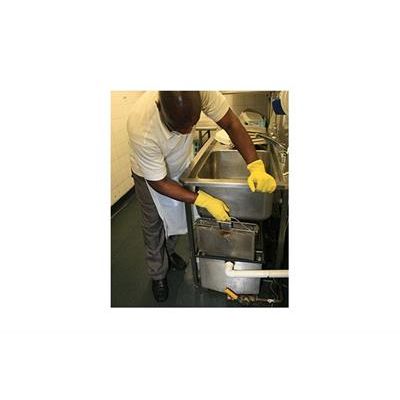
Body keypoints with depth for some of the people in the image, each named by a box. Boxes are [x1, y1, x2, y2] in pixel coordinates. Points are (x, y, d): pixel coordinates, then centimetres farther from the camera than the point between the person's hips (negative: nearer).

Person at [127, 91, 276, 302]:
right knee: (154, 229, 10)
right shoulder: (142, 129, -44)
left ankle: (169, 253, 51)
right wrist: (206, 201, -34)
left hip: (181, 168, 4)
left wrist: (256, 167, -35)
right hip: (150, 176, -4)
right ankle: (158, 275, 36)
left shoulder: (200, 92, -36)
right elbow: (159, 183, -31)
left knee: (177, 219, 21)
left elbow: (231, 123, -23)